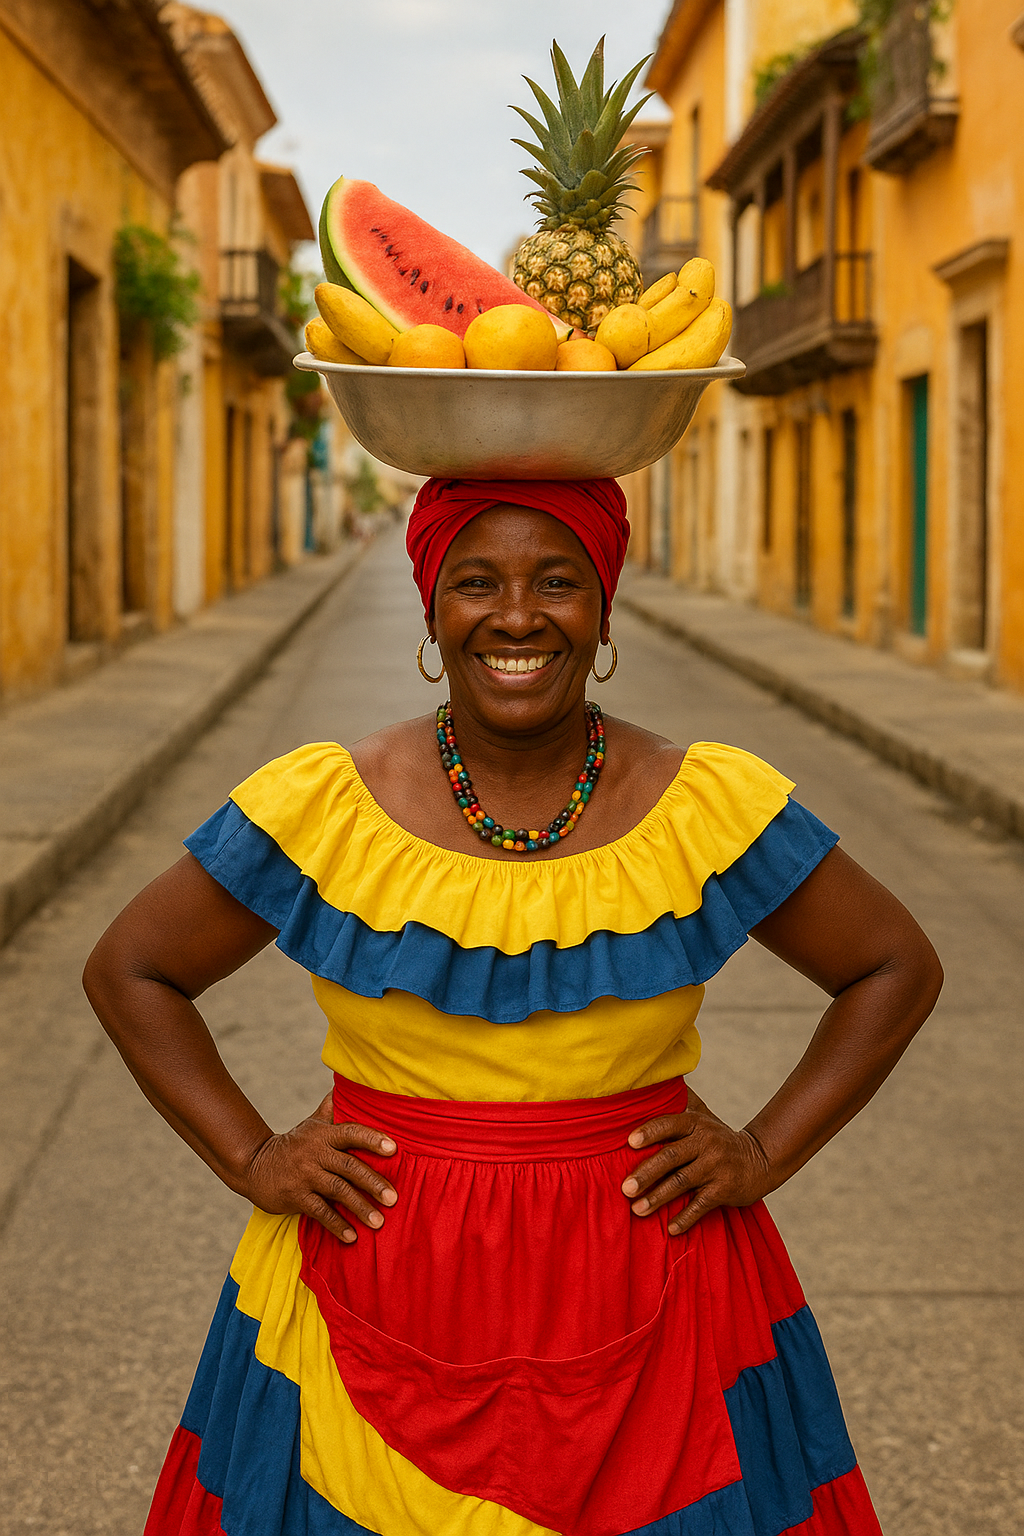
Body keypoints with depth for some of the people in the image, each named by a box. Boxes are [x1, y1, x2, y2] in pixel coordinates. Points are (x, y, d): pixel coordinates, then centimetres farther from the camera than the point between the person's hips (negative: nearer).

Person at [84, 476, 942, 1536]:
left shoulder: (713, 809, -5)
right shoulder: (321, 810, -5)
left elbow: (898, 969, 7)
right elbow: (127, 970, 6)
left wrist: (765, 1153, -1)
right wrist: (250, 1159, -2)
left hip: (647, 1303, 0)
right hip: (375, 1284, 0)